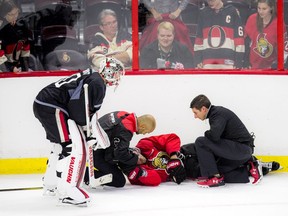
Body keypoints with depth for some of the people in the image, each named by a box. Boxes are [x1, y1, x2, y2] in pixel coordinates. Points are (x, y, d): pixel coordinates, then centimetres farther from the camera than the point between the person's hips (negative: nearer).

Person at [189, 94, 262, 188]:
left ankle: (215, 178, -14)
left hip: (242, 148, -10)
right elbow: (216, 137, 22)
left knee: (201, 142, -16)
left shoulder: (219, 113, -14)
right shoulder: (216, 111, 16)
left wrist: (206, 133, -7)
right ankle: (250, 165, 14)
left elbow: (214, 136, -29)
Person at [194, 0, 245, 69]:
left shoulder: (232, 12, 1)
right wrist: (197, 59, 9)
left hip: (227, 62, -3)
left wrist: (238, 62, -5)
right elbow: (199, 38, 17)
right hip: (208, 63, 3)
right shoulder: (203, 13, 13)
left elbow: (239, 37, 0)